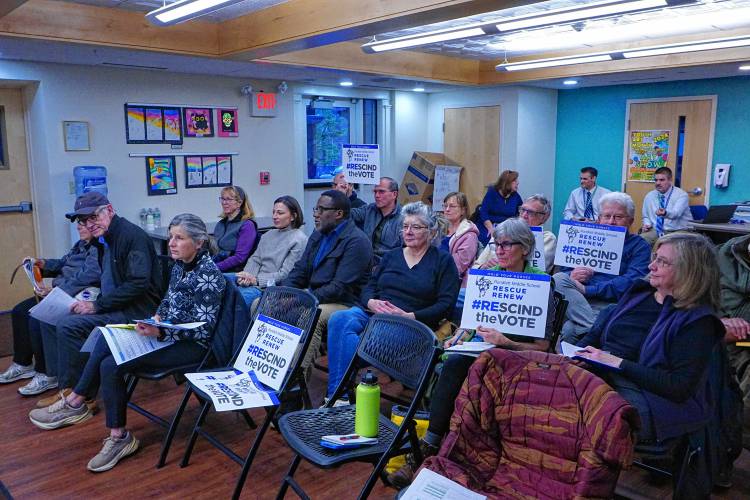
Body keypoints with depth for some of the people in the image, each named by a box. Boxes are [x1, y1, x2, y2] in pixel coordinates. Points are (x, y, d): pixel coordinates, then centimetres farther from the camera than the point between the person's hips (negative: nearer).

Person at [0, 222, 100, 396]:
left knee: (37, 320, -24)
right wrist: (44, 264, 5)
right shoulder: (82, 244, 13)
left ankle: (47, 375, -7)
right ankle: (23, 364, 23)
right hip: (60, 293, 12)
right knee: (19, 312, 11)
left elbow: (86, 278, -27)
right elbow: (64, 263, 24)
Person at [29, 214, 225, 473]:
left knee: (111, 365, -18)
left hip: (193, 345, -9)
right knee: (106, 339, -5)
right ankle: (75, 403, 2)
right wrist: (157, 317, 2)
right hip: (169, 332, 9)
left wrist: (160, 332, -28)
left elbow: (203, 329, -21)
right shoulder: (179, 265, 7)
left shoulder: (209, 274, -19)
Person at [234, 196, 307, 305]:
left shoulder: (299, 239, -4)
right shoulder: (268, 235, 20)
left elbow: (285, 274, -10)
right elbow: (255, 260, 15)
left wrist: (256, 280, -15)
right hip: (255, 283, 7)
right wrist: (246, 276, -7)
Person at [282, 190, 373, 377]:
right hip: (314, 298, 9)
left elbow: (340, 287, -21)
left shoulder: (357, 242, -14)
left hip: (343, 304, -8)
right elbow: (299, 271, 15)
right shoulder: (317, 236, 15)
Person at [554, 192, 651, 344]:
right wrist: (572, 276, -11)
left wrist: (587, 289, -17)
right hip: (576, 302, 6)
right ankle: (594, 329, -33)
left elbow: (631, 283, -8)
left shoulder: (639, 246, 11)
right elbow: (564, 271, 17)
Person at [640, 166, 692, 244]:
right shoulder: (649, 196, 9)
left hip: (678, 231, -4)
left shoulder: (681, 195, -6)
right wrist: (647, 224, -1)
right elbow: (646, 217, 23)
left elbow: (676, 213, -26)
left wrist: (665, 213, -49)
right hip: (656, 231, 4)